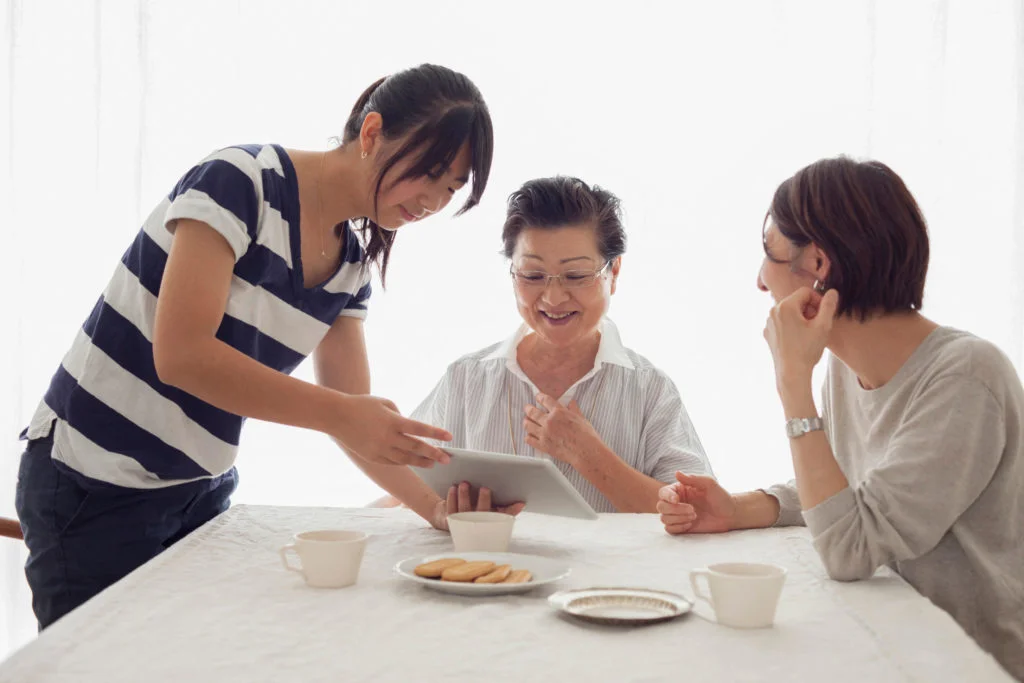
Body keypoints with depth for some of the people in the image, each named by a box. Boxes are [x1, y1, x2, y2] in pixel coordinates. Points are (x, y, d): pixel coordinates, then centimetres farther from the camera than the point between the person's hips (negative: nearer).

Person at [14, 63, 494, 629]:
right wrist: (338, 414, -30)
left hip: (202, 490, 7)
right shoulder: (241, 181, -18)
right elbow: (181, 354, -26)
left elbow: (361, 419, 5)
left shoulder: (352, 263, 4)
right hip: (96, 488, -7)